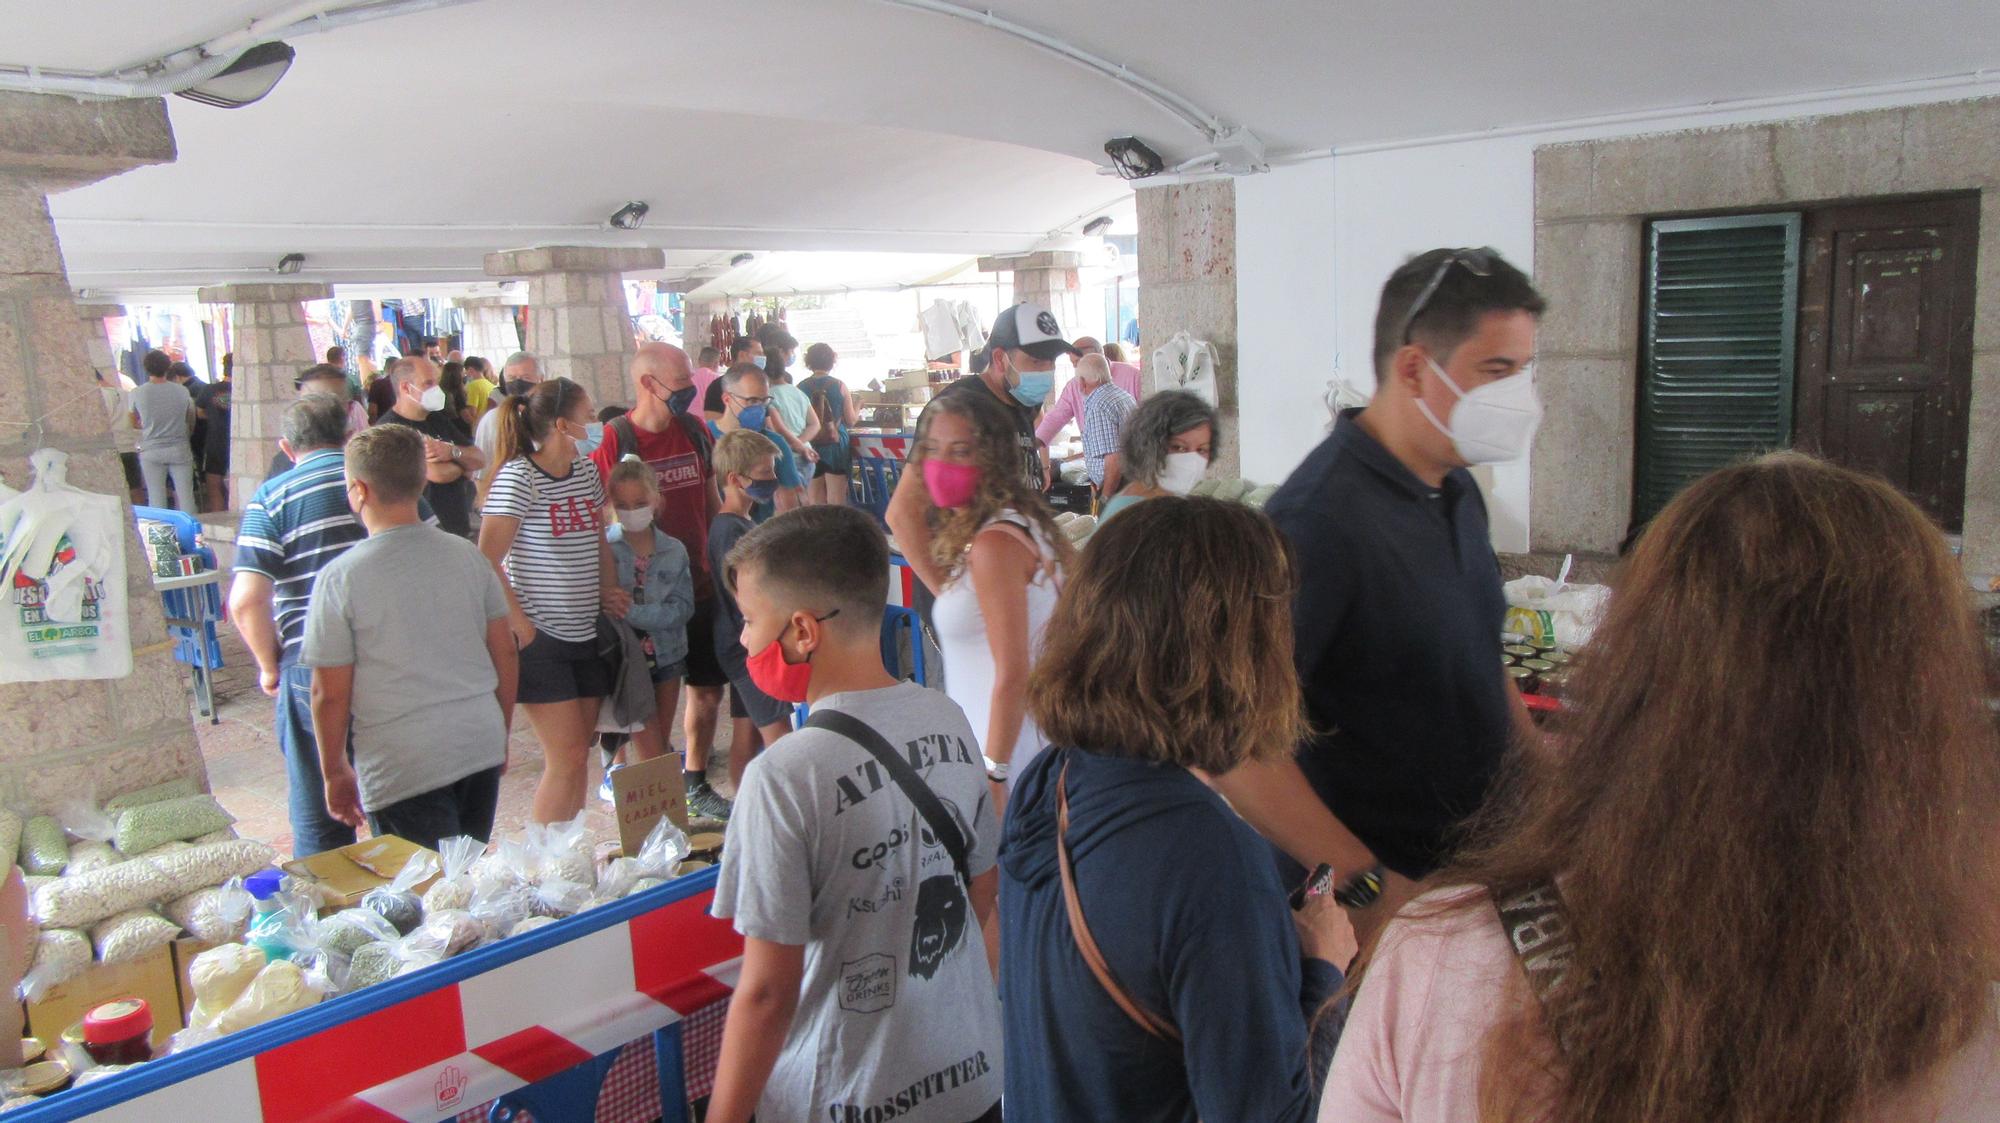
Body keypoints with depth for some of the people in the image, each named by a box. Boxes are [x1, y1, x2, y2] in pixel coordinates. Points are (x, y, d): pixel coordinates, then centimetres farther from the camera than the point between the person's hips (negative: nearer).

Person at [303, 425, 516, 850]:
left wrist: (334, 772, 6)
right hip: (481, 750, 5)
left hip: (403, 768, -4)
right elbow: (506, 654, 7)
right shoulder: (467, 556, 1)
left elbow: (330, 693, -8)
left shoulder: (340, 578, -10)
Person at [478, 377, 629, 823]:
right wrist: (517, 620, -18)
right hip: (540, 637, -7)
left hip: (585, 634, 7)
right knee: (568, 758, -7)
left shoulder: (587, 472, 9)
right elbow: (487, 560, -18)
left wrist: (608, 591, 8)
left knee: (577, 755, 11)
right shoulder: (518, 477, -14)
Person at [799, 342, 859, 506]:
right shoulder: (839, 386, -4)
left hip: (810, 447, 1)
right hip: (836, 445, -1)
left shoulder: (801, 388, -2)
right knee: (836, 504, 3)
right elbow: (851, 422, 1)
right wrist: (858, 410, 22)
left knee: (814, 506, 7)